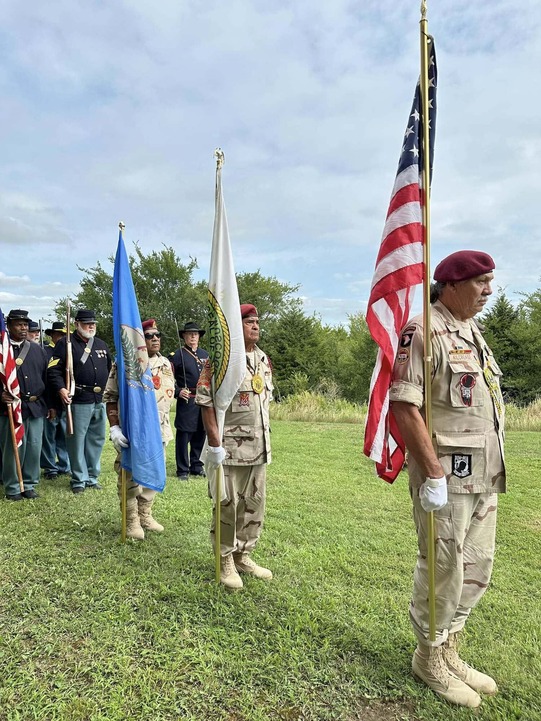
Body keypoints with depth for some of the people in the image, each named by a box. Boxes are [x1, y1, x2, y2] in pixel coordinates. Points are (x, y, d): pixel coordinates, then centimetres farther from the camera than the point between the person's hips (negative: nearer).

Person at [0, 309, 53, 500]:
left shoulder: (37, 349, 12)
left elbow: (46, 377, 14)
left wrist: (50, 405, 12)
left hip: (36, 407, 4)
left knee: (34, 448, 8)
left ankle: (29, 485, 22)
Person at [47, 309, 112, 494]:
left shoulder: (101, 344, 16)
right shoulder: (65, 344, -2)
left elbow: (110, 369, 22)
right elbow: (54, 370, -8)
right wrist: (61, 389, -22)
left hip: (100, 401, 6)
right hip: (78, 401, -6)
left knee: (97, 440, 12)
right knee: (77, 440, 0)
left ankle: (92, 477, 24)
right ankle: (79, 479, 13)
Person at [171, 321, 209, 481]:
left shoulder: (205, 354, 14)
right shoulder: (178, 355, -1)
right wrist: (178, 392, -15)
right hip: (186, 401, -5)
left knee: (200, 435, 12)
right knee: (183, 435, 0)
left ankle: (197, 466, 24)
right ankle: (183, 470, 10)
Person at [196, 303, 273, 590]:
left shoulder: (264, 361, 11)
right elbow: (205, 401, -14)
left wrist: (264, 437, 17)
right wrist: (215, 443, -18)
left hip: (259, 447, 7)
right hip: (230, 447, -7)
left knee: (255, 503, 15)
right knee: (227, 505, 4)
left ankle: (244, 555, 32)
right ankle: (225, 560, 23)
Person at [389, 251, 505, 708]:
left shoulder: (472, 333, 15)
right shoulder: (423, 332, -14)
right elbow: (404, 406, -20)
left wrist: (493, 471, 18)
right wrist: (433, 473, -21)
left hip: (485, 476, 9)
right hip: (447, 473, -9)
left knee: (476, 568, 17)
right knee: (442, 569, 5)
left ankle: (449, 649, 35)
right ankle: (430, 657, 26)